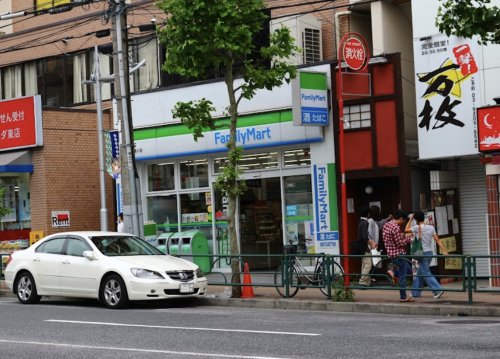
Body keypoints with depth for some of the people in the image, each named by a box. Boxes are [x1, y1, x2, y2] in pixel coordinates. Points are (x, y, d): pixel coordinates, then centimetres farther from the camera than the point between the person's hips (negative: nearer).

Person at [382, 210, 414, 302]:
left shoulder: (386, 225, 9)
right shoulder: (395, 227, -21)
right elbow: (400, 243, -19)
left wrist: (401, 236, 16)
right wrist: (408, 238, -5)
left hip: (391, 252, 9)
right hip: (398, 254, -9)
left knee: (408, 269, 23)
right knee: (402, 276, -1)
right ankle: (403, 297, 4)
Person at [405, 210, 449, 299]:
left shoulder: (417, 227, -12)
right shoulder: (431, 227, 5)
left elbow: (406, 230, 1)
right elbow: (437, 240, 1)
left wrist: (410, 219, 7)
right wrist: (444, 251, -2)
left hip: (422, 253, -7)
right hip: (430, 252, 7)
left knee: (426, 274, -5)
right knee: (419, 273, 17)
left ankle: (438, 290, -17)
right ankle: (416, 292, 23)